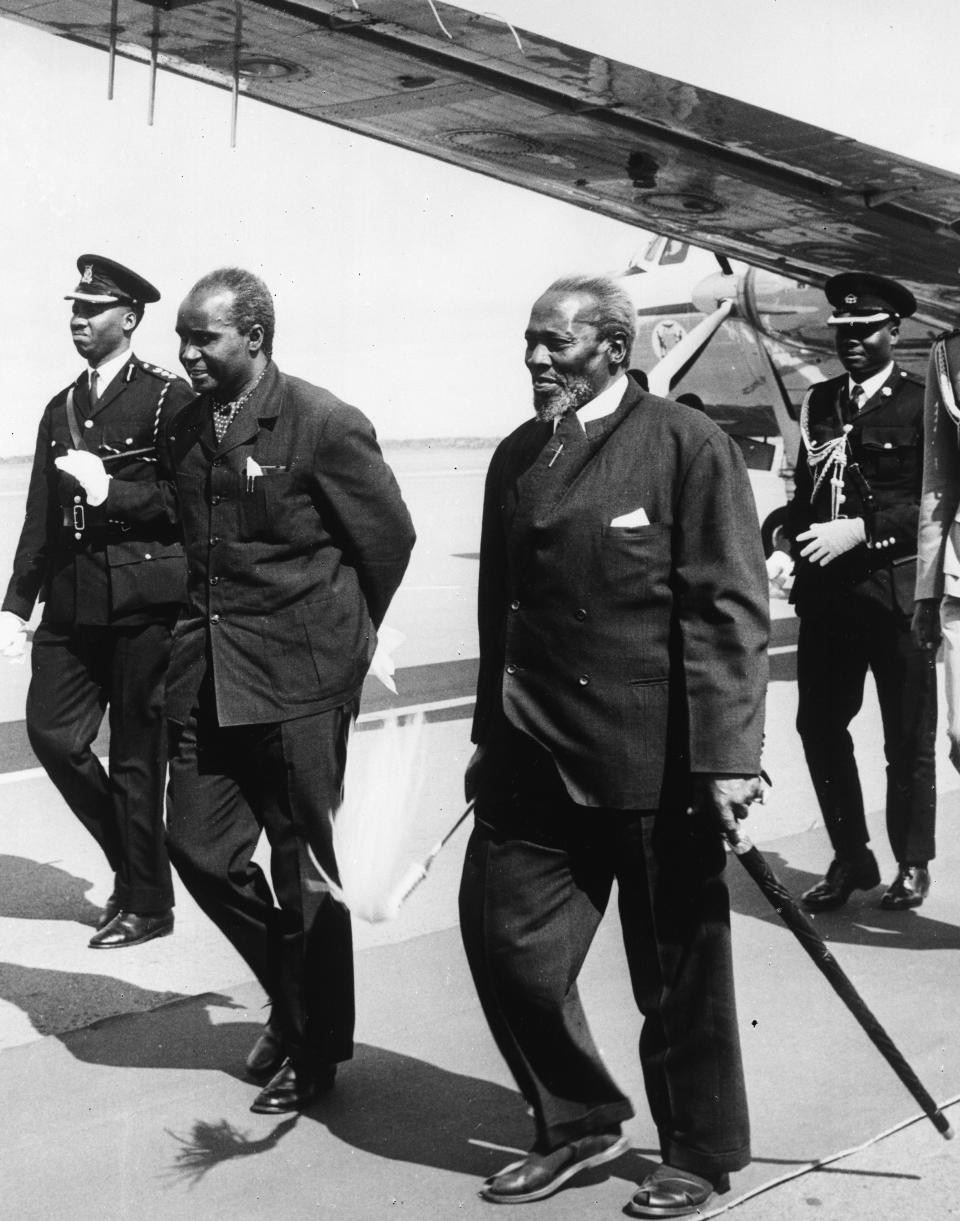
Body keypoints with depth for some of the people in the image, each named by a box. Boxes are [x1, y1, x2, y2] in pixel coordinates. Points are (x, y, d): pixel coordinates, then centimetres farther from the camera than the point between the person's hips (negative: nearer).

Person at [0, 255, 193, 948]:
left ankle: (147, 904, 18)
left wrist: (112, 492, -17)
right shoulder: (61, 408, 16)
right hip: (72, 598, 6)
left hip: (144, 598, -6)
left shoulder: (168, 397, -4)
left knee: (136, 754, 2)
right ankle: (132, 861, 24)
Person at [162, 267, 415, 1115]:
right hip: (206, 675, 6)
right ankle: (294, 995, 31)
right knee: (199, 846, 6)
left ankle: (318, 1049, 23)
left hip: (299, 678, -6)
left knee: (307, 869, 5)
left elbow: (390, 538, -4)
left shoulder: (324, 425, -12)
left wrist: (343, 639, 5)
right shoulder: (186, 430, 8)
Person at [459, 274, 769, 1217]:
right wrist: (490, 734, 17)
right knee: (504, 940, 5)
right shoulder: (516, 456, 11)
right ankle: (576, 1122, 29)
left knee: (679, 970, 8)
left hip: (656, 758, -5)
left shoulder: (686, 445, -7)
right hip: (534, 754, 6)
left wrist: (726, 757, -17)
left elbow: (729, 608, -12)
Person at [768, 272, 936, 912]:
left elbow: (934, 501, -10)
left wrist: (860, 530, -19)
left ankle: (913, 863, 23)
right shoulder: (818, 402, 13)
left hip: (898, 588, -5)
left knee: (908, 737, 6)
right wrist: (787, 550, 0)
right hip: (826, 589, 5)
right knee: (819, 725, 5)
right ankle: (850, 857, 21)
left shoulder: (921, 403, -3)